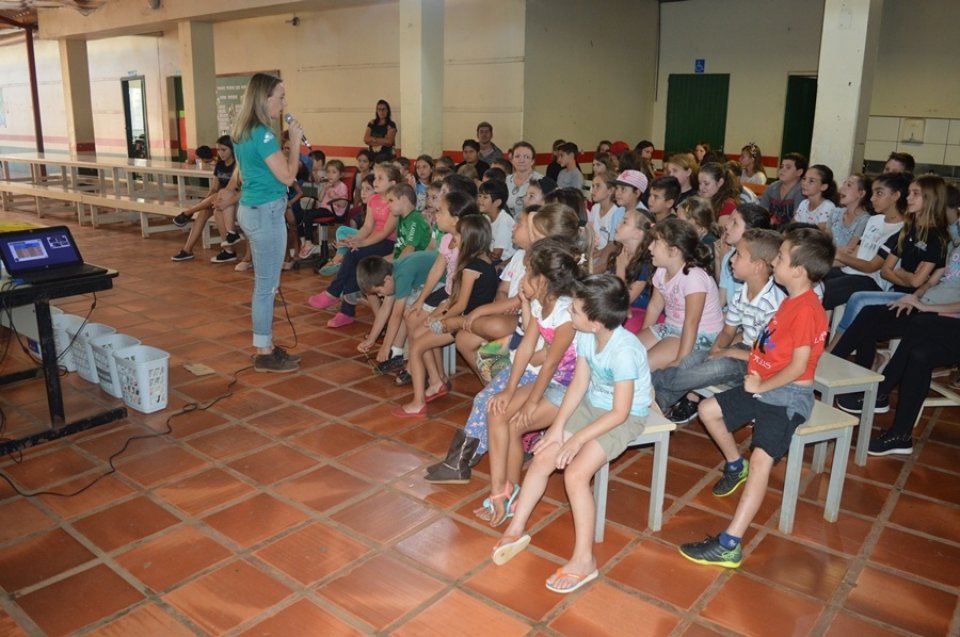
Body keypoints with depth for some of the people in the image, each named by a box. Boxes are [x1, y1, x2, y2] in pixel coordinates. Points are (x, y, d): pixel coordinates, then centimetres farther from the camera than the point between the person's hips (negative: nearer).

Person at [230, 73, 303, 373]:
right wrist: (295, 140, -10)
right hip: (266, 212, -10)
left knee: (265, 283, 16)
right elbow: (287, 176, -18)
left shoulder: (243, 132, 11)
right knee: (267, 285, -1)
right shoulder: (263, 134, -19)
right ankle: (264, 354, 9)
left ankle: (266, 346, 26)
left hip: (252, 209, 10)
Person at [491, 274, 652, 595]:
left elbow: (620, 412, -26)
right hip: (591, 406, 7)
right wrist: (558, 425, -10)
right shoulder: (584, 336, -10)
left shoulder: (624, 351, -30)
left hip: (624, 418, -7)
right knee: (542, 458, -3)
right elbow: (579, 383, -1)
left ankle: (584, 559, -7)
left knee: (575, 474, -21)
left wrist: (577, 439, -24)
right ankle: (516, 529, 13)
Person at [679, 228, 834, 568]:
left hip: (788, 395, -10)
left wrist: (760, 385, -13)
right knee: (708, 409, 12)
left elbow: (798, 367, -23)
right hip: (764, 386, 10)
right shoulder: (792, 300, 10)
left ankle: (729, 545, -31)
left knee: (761, 458, -24)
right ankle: (735, 466, 34)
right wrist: (752, 355, 1)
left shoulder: (806, 309, -20)